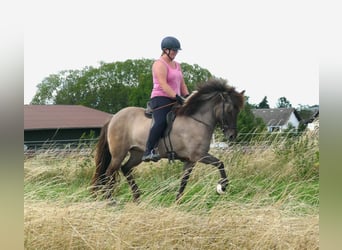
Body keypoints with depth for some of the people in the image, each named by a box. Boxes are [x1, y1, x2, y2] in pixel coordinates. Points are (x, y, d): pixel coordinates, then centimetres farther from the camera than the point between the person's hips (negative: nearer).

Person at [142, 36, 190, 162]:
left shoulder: (177, 65, 22)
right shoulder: (159, 64, -6)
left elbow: (182, 85, 23)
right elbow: (163, 84, -18)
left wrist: (187, 97, 7)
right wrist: (176, 96, -27)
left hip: (175, 100, 10)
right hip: (161, 99, -10)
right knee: (160, 122, -32)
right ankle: (148, 152, -36)